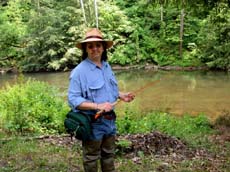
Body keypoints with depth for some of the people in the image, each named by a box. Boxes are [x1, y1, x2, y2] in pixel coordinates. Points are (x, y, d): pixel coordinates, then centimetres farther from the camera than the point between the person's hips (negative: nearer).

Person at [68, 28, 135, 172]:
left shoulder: (107, 66, 5)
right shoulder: (80, 71, -19)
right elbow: (73, 99, -22)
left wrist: (121, 95, 0)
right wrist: (97, 106, -30)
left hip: (110, 120, 7)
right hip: (92, 122, -7)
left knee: (109, 155, 24)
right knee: (91, 158, 11)